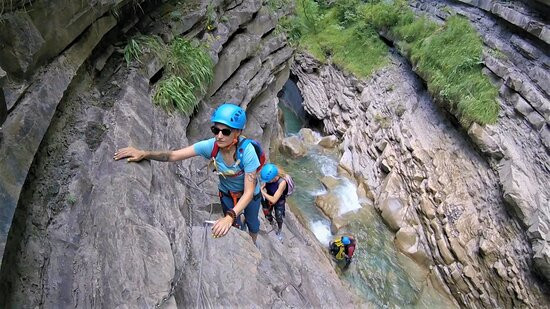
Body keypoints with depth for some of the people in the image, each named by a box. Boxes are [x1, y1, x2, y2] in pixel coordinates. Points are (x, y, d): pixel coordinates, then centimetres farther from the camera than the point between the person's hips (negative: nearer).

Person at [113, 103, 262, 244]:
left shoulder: (247, 151, -40)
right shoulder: (210, 146, -30)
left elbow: (248, 192, -38)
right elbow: (173, 155, -27)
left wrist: (230, 216, -52)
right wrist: (144, 154, -44)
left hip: (249, 195, -1)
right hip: (226, 194, 1)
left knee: (252, 223, 27)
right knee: (234, 225, 24)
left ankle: (253, 245, 62)